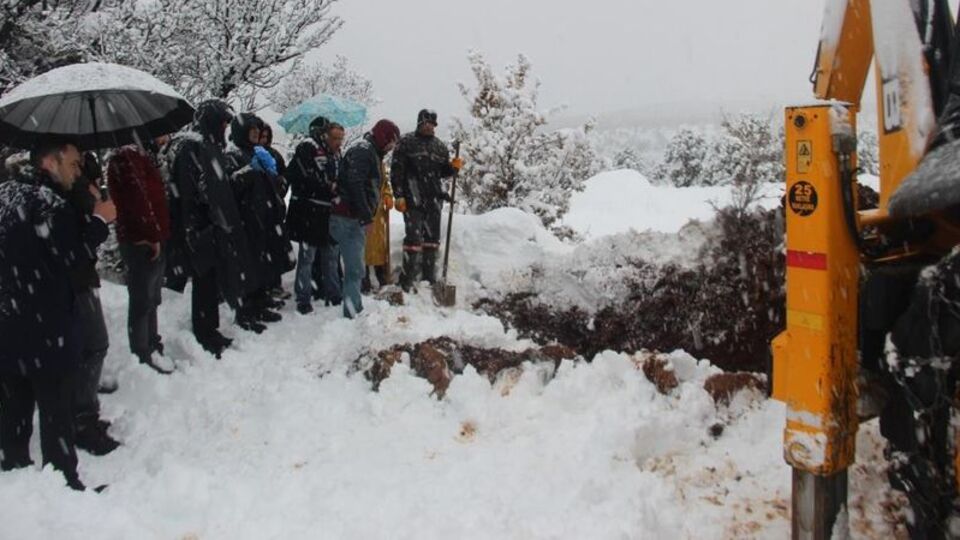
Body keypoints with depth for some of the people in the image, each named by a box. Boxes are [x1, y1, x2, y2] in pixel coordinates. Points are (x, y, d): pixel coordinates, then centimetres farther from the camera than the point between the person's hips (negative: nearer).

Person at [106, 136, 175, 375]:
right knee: (143, 299, 0)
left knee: (152, 297, 19)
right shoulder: (128, 156, -14)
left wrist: (159, 234, 8)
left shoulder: (144, 154, 16)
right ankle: (143, 353, 10)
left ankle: (152, 344, 31)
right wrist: (152, 236, -16)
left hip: (153, 239, 10)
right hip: (141, 241, -10)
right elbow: (138, 198, -21)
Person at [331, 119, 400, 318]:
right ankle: (353, 313, -9)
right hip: (348, 219, -10)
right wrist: (365, 213, -21)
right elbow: (354, 184, -23)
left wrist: (367, 213, 15)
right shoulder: (362, 151, -12)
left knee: (355, 268, 13)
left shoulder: (373, 153, 20)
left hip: (356, 219, 10)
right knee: (355, 269, -10)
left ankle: (356, 310, 20)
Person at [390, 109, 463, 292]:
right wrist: (399, 195, -12)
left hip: (434, 199, 6)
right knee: (414, 237, -10)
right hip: (413, 199, -6)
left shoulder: (440, 146, 14)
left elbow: (444, 172, 19)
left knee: (432, 237, 10)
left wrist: (453, 167, -4)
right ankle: (408, 280, -5)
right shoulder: (406, 143, -1)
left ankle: (430, 278, 20)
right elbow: (397, 170, -5)